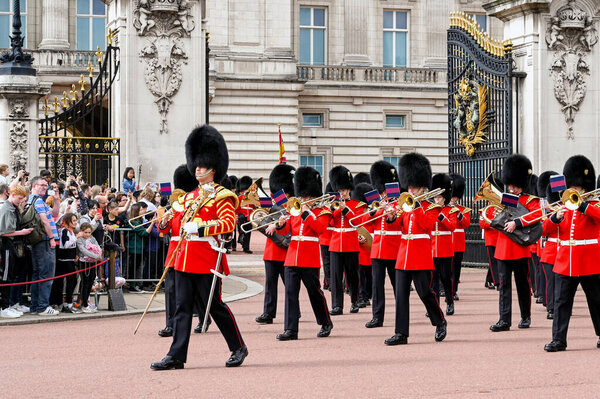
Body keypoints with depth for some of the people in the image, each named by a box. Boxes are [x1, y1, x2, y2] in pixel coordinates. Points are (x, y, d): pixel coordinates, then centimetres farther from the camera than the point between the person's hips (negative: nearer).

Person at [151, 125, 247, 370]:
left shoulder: (221, 196, -4)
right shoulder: (190, 196, 18)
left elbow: (229, 223, -17)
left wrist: (200, 228, -23)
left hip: (207, 258, -7)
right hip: (185, 259, 7)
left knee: (215, 305, -1)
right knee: (183, 307, 3)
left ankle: (238, 348, 15)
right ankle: (176, 356, 3)